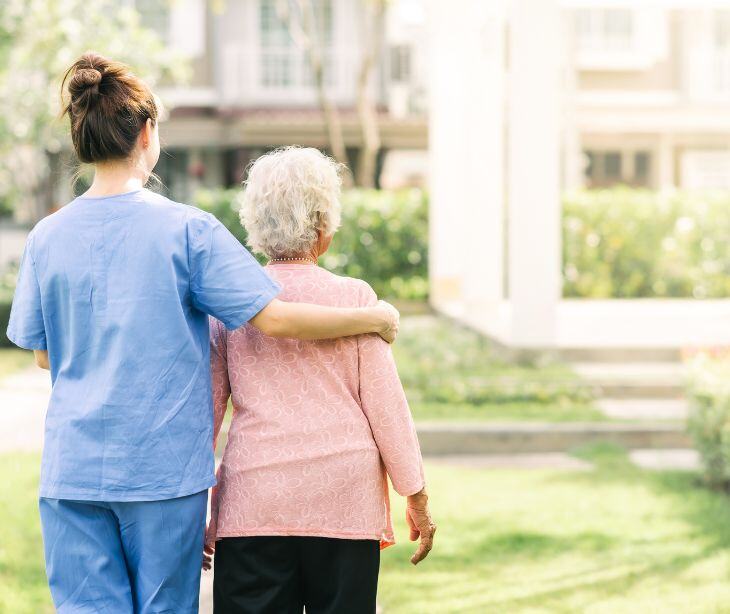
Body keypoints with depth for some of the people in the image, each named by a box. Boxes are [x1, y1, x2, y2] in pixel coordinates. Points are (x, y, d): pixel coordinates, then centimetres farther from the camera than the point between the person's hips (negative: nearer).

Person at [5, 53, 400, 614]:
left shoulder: (48, 237, 3)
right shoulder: (188, 229, -7)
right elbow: (273, 317, -11)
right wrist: (375, 319, 1)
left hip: (72, 467, 3)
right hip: (164, 465, -2)